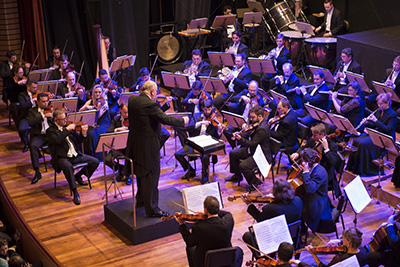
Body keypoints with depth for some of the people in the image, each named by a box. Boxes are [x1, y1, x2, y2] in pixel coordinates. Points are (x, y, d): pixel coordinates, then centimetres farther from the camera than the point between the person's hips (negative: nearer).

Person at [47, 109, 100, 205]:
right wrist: (67, 130, -22)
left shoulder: (68, 126, 12)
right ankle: (75, 192, -29)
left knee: (95, 162, -2)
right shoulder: (51, 130, -4)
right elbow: (57, 140, -26)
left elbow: (78, 141, 12)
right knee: (68, 166, -39)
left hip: (76, 155, 6)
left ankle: (78, 176, 19)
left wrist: (83, 134, -8)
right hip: (62, 158, -6)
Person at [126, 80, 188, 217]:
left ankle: (141, 199, 42)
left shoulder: (132, 100, 2)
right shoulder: (150, 104, -23)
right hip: (149, 145, -9)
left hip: (135, 143, 9)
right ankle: (151, 208, 8)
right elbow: (165, 119, -25)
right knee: (151, 175, 1)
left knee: (141, 172, 25)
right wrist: (183, 120, -10)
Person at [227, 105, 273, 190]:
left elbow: (252, 144, -29)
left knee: (243, 166, -28)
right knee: (233, 153, 12)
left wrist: (240, 139, -35)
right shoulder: (258, 123, 3)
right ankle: (237, 175, 30)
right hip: (253, 149, 11)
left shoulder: (262, 129, -29)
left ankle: (255, 182, -2)